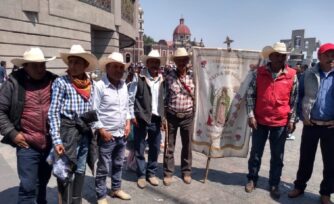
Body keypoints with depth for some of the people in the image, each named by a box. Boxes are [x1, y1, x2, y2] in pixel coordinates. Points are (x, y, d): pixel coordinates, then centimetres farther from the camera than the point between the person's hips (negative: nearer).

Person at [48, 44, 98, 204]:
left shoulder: (90, 83, 6)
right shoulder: (61, 82, -8)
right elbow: (53, 112, -11)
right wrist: (56, 140, -16)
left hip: (85, 130, 5)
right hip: (68, 129, -5)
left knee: (80, 170, 16)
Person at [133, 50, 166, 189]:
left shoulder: (162, 80, 8)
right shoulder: (139, 78, -6)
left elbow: (165, 99, 11)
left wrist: (164, 116, 7)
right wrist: (133, 115, -11)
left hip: (156, 119, 4)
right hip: (141, 118, -4)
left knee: (155, 149, 12)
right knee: (139, 149, 7)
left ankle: (151, 173, 29)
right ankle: (141, 175, 22)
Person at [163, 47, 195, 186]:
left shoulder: (192, 77, -1)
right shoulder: (169, 76, -3)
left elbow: (196, 96, 6)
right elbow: (164, 96, 1)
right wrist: (164, 115, -1)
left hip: (188, 117, 1)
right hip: (171, 116, -1)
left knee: (187, 145, 12)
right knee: (169, 146, 8)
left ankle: (186, 172, 30)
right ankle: (168, 173, 23)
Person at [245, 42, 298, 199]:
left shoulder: (292, 75, -2)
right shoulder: (259, 72, -3)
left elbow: (294, 100, 4)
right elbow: (250, 95, -1)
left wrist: (292, 120, 0)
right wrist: (251, 115, -7)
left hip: (281, 123, 0)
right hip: (260, 120, 0)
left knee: (277, 156, 11)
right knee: (256, 152, 12)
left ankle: (274, 184, 27)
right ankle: (252, 179, 30)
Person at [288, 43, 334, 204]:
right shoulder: (308, 74, 2)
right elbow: (299, 95, 8)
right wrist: (302, 116, 0)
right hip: (310, 124, 1)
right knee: (305, 158, 12)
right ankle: (299, 186, 29)